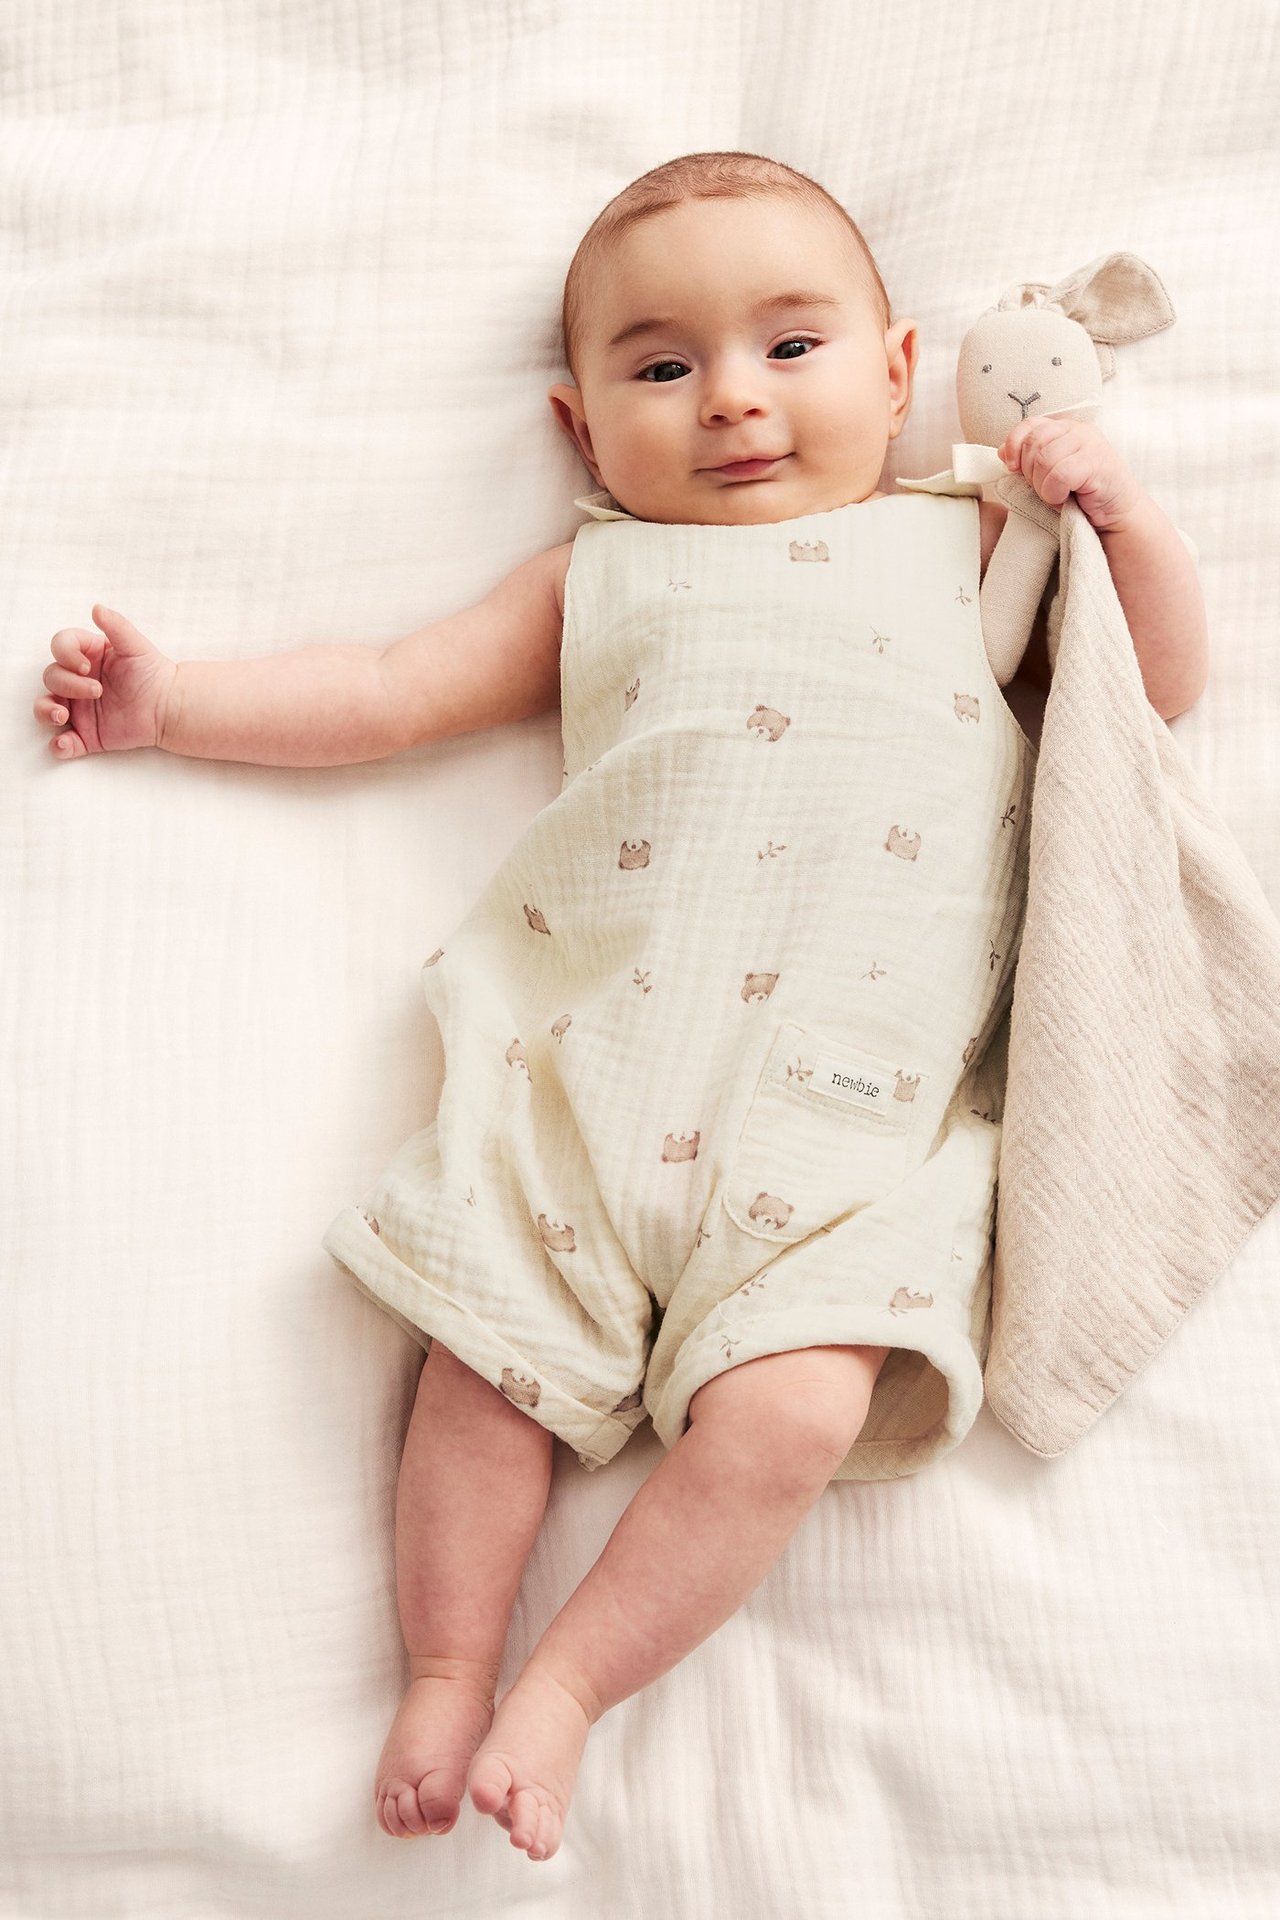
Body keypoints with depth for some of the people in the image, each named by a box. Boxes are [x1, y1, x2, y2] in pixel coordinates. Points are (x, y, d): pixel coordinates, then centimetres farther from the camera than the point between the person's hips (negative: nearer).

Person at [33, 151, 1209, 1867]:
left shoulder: (962, 549, 20)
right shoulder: (600, 580, 21)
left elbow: (1165, 683, 20)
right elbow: (391, 693, 20)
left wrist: (1113, 502, 6)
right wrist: (168, 700, 16)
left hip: (848, 1109, -1)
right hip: (587, 1063, 1)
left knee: (789, 1413, -19)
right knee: (483, 1358, -9)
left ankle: (567, 1685, -1)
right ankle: (449, 1676, 13)